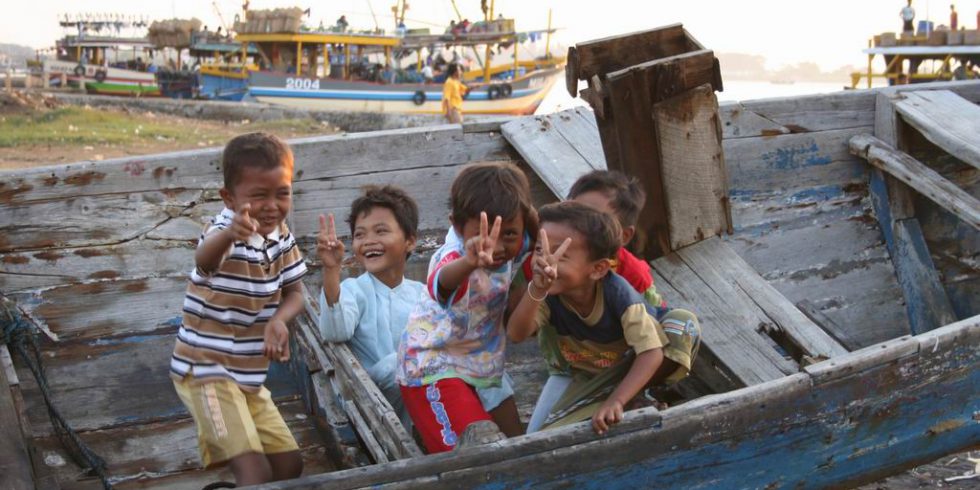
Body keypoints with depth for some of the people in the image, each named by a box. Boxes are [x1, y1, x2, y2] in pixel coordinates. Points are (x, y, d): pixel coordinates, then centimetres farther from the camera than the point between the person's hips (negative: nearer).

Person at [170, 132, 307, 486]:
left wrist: (279, 320, -16)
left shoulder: (281, 235, 0)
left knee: (290, 465, 14)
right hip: (206, 371, -8)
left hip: (248, 376, 8)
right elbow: (204, 260, -46)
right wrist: (229, 235, -70)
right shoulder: (225, 232, -22)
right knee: (256, 472, -21)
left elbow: (294, 293, 8)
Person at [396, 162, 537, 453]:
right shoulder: (453, 256, -34)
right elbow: (444, 281, -59)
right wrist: (470, 262, -82)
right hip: (435, 367, -7)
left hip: (486, 363, 7)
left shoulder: (517, 244, -15)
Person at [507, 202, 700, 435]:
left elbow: (651, 352, -39)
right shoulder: (549, 294, -25)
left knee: (685, 325, -31)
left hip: (632, 367, -3)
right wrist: (536, 290, -60)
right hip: (585, 375, 3)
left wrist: (616, 401, -53)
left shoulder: (618, 293, -34)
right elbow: (516, 334, -42)